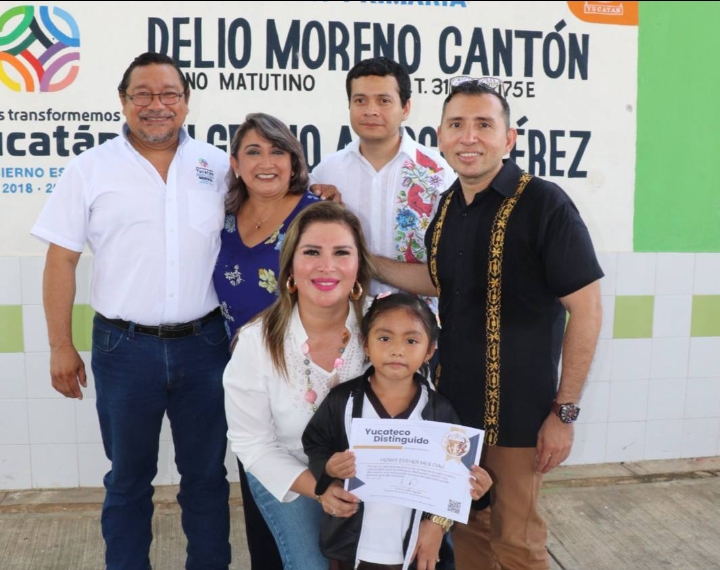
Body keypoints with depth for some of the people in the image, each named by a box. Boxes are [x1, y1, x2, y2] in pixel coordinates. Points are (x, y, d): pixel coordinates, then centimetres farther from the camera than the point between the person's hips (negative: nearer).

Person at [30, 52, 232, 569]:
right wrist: (60, 346, -3)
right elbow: (62, 260, 0)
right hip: (124, 348, -1)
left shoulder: (218, 166, 3)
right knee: (128, 477, 14)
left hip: (203, 344, 1)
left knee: (206, 473, 14)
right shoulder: (91, 168, -1)